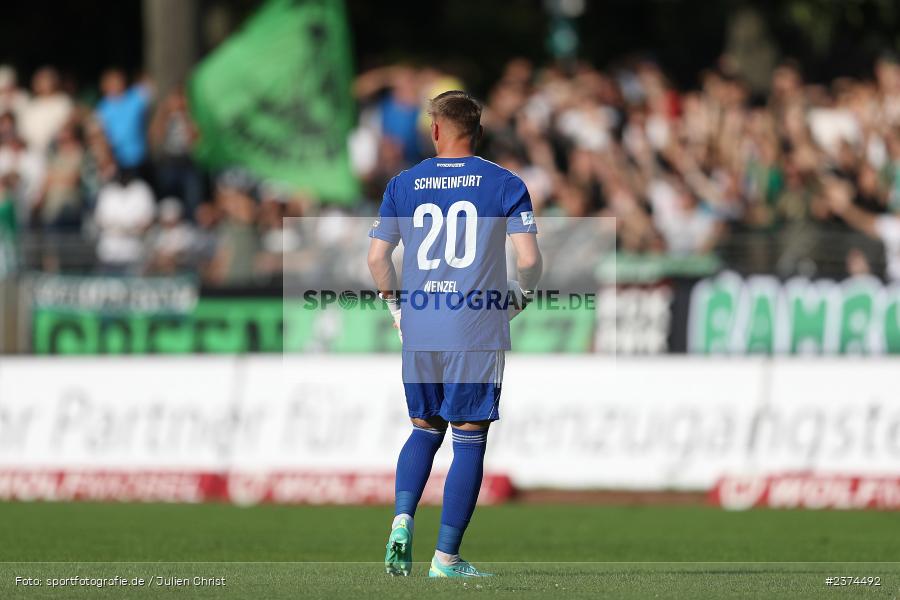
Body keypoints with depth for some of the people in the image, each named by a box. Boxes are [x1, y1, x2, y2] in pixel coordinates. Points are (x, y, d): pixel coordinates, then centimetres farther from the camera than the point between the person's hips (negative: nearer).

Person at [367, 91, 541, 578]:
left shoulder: (403, 185, 6)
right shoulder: (505, 184, -1)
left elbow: (376, 256, 4)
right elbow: (529, 258, -8)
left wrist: (395, 305, 19)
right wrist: (520, 297, 11)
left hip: (419, 331, 3)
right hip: (479, 331, -3)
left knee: (424, 430, 19)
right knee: (469, 440, 4)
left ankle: (402, 519, -4)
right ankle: (446, 556, 2)